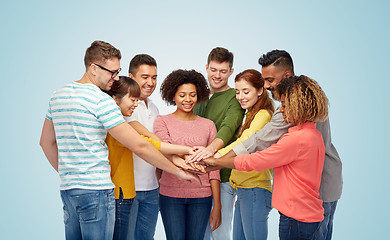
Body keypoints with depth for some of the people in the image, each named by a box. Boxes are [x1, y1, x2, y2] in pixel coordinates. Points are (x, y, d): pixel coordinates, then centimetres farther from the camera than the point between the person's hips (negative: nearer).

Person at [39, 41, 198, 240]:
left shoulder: (58, 95, 10)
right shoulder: (101, 100, -15)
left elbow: (46, 142, 19)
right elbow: (139, 146, -15)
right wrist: (177, 171, -6)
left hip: (67, 189, 8)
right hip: (95, 190, -8)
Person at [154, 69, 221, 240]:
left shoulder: (208, 125, 8)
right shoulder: (162, 122, 3)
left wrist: (217, 206, 1)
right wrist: (181, 163, -36)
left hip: (201, 196, 2)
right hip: (171, 194, -1)